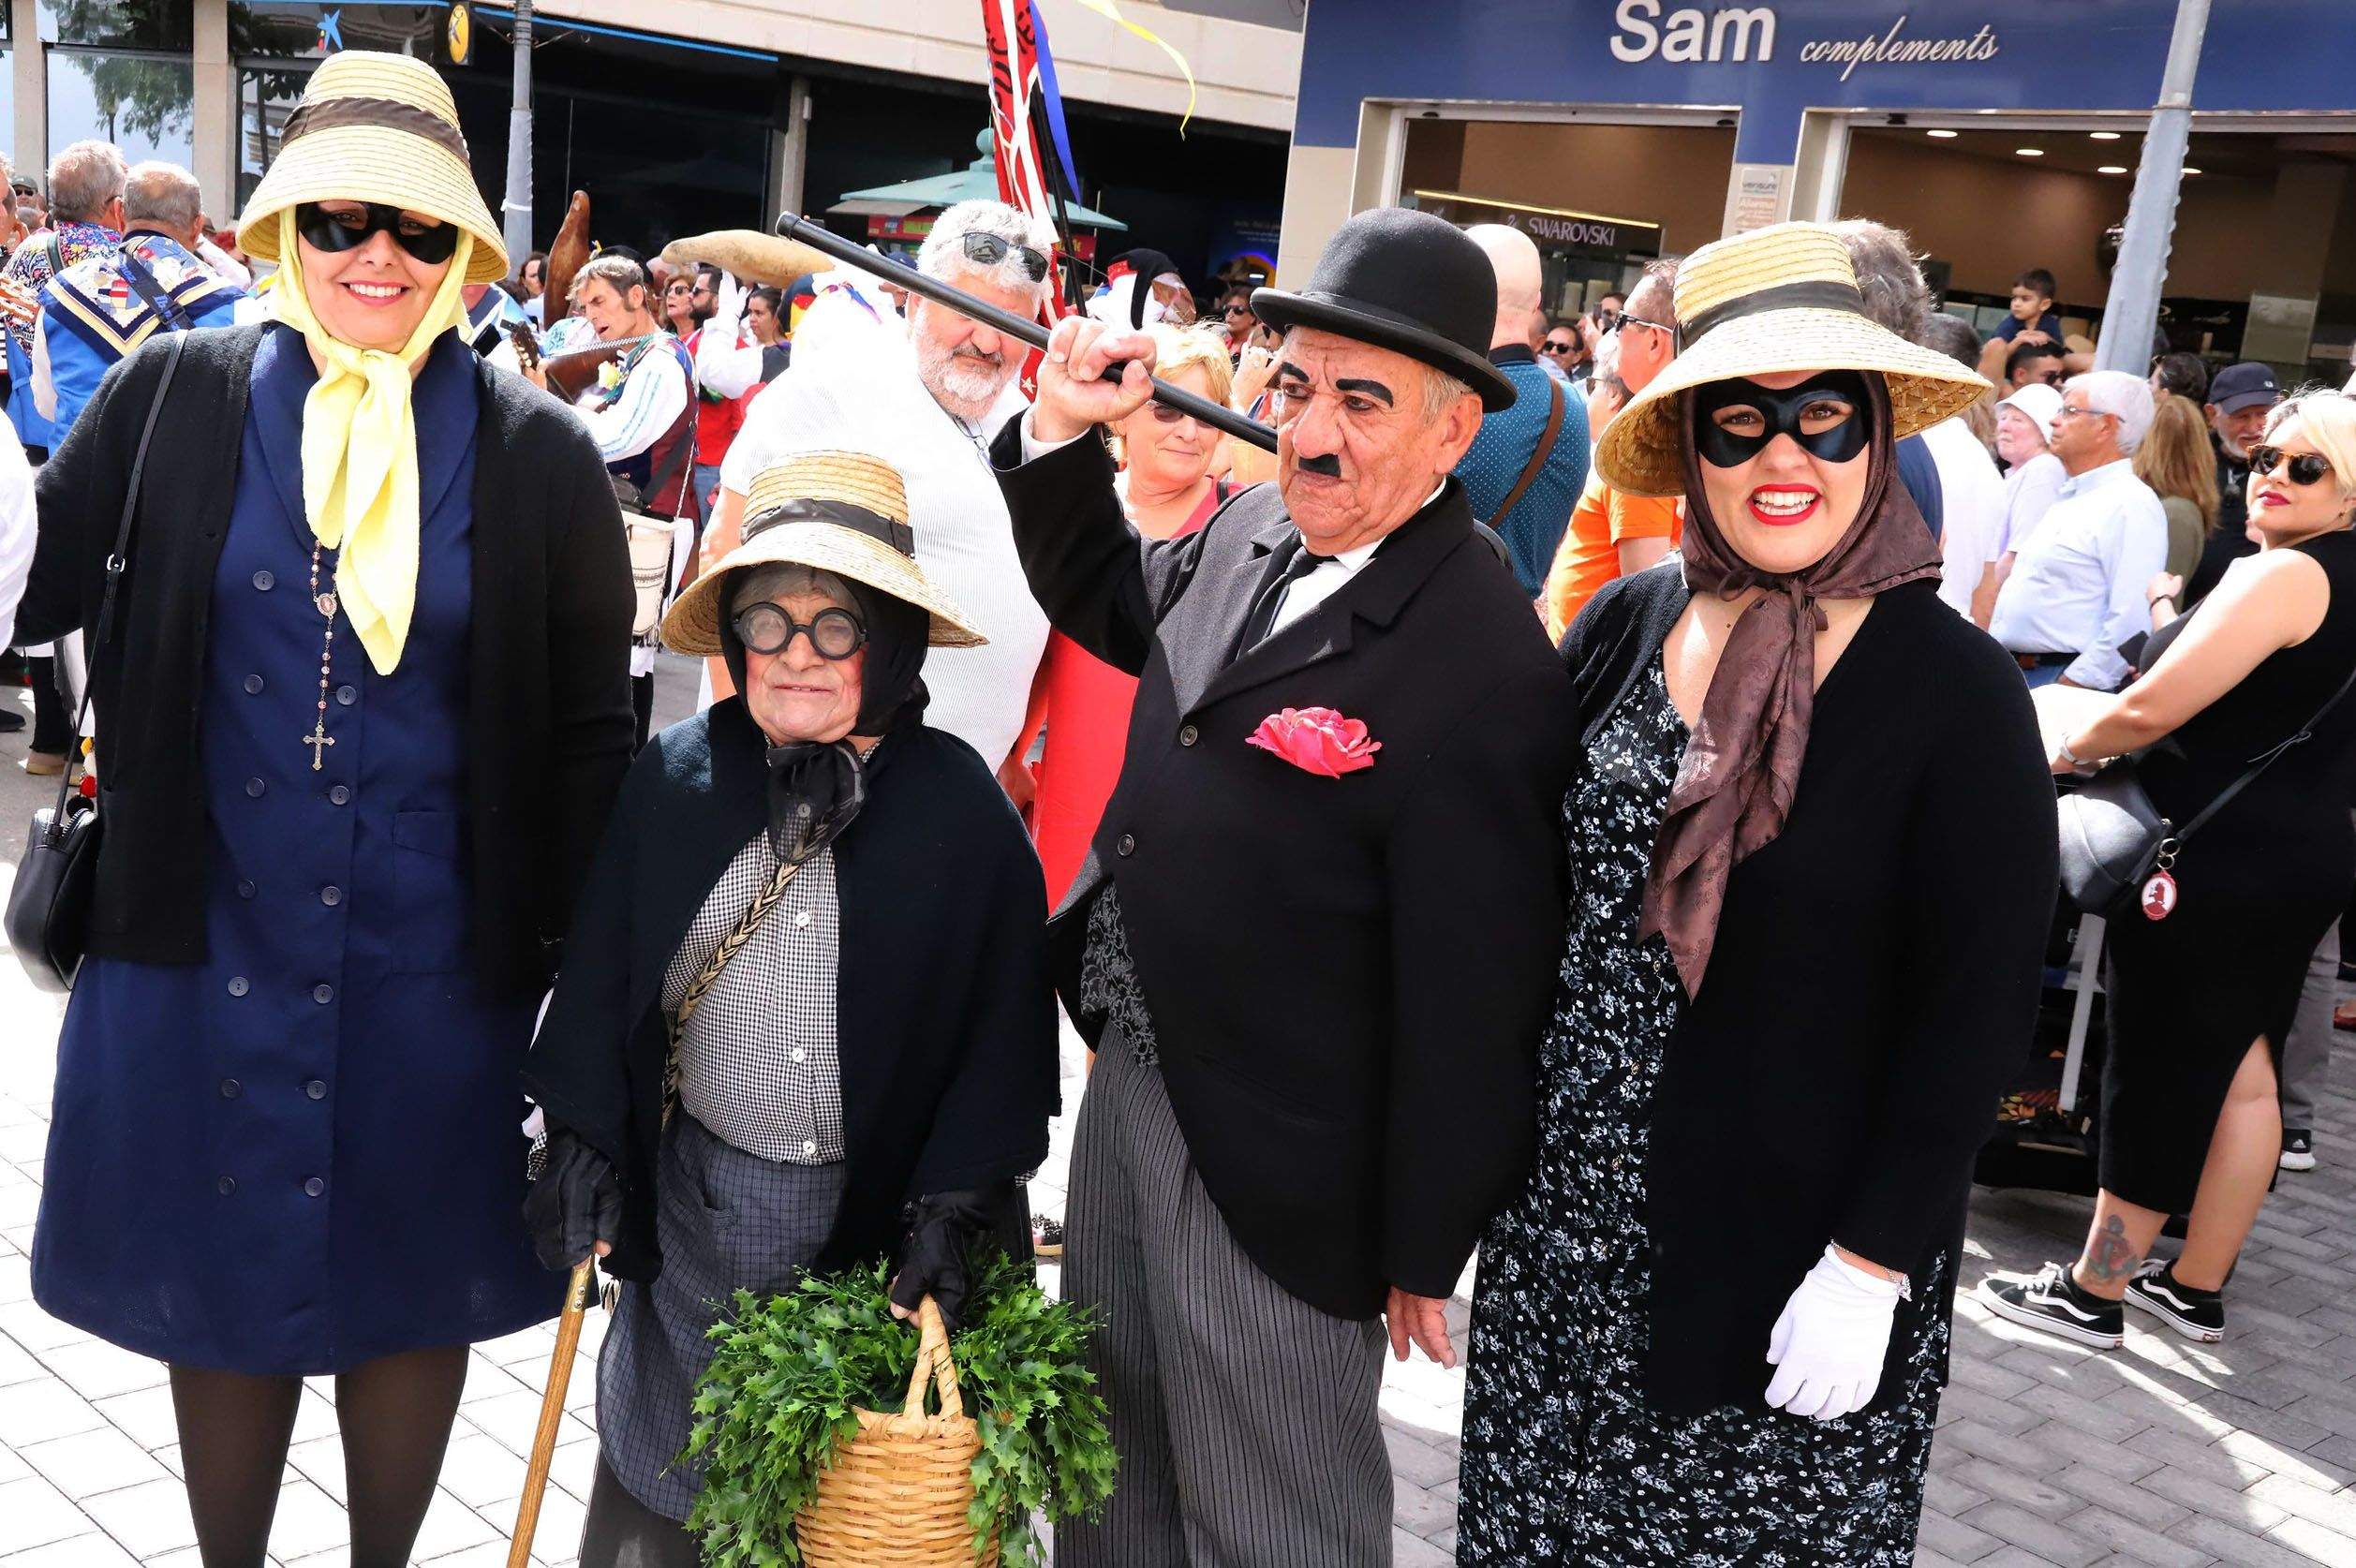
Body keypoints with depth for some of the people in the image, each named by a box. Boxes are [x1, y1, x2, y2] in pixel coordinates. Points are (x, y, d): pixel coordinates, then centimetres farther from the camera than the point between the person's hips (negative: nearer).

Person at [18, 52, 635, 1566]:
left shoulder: (538, 454, -4)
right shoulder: (176, 396, -1)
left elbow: (588, 736, 0)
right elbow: (39, 586, 1)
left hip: (436, 965, 0)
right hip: (206, 942, 1)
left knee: (409, 1292, 14)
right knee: (223, 1287, 14)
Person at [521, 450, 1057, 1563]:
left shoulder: (959, 804, -9)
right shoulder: (674, 779, -3)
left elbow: (1003, 1023, -6)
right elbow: (598, 982, 3)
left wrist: (954, 1205, -8)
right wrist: (581, 1144, 1)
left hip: (880, 1210, -1)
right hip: (696, 1201, 2)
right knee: (666, 1476, 17)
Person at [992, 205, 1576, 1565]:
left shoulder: (1484, 664, -26)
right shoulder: (1257, 533, -1)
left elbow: (1470, 997, -21)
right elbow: (1112, 608, 21)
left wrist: (1424, 1251, -13)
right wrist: (1064, 434, 5)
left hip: (1267, 1166, -8)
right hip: (1131, 1083, 8)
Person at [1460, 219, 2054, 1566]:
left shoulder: (1955, 688, -13)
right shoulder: (1628, 623, -1)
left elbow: (1977, 1012, -12)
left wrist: (1871, 1267, -14)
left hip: (1787, 1243, -4)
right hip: (1568, 1216, 4)